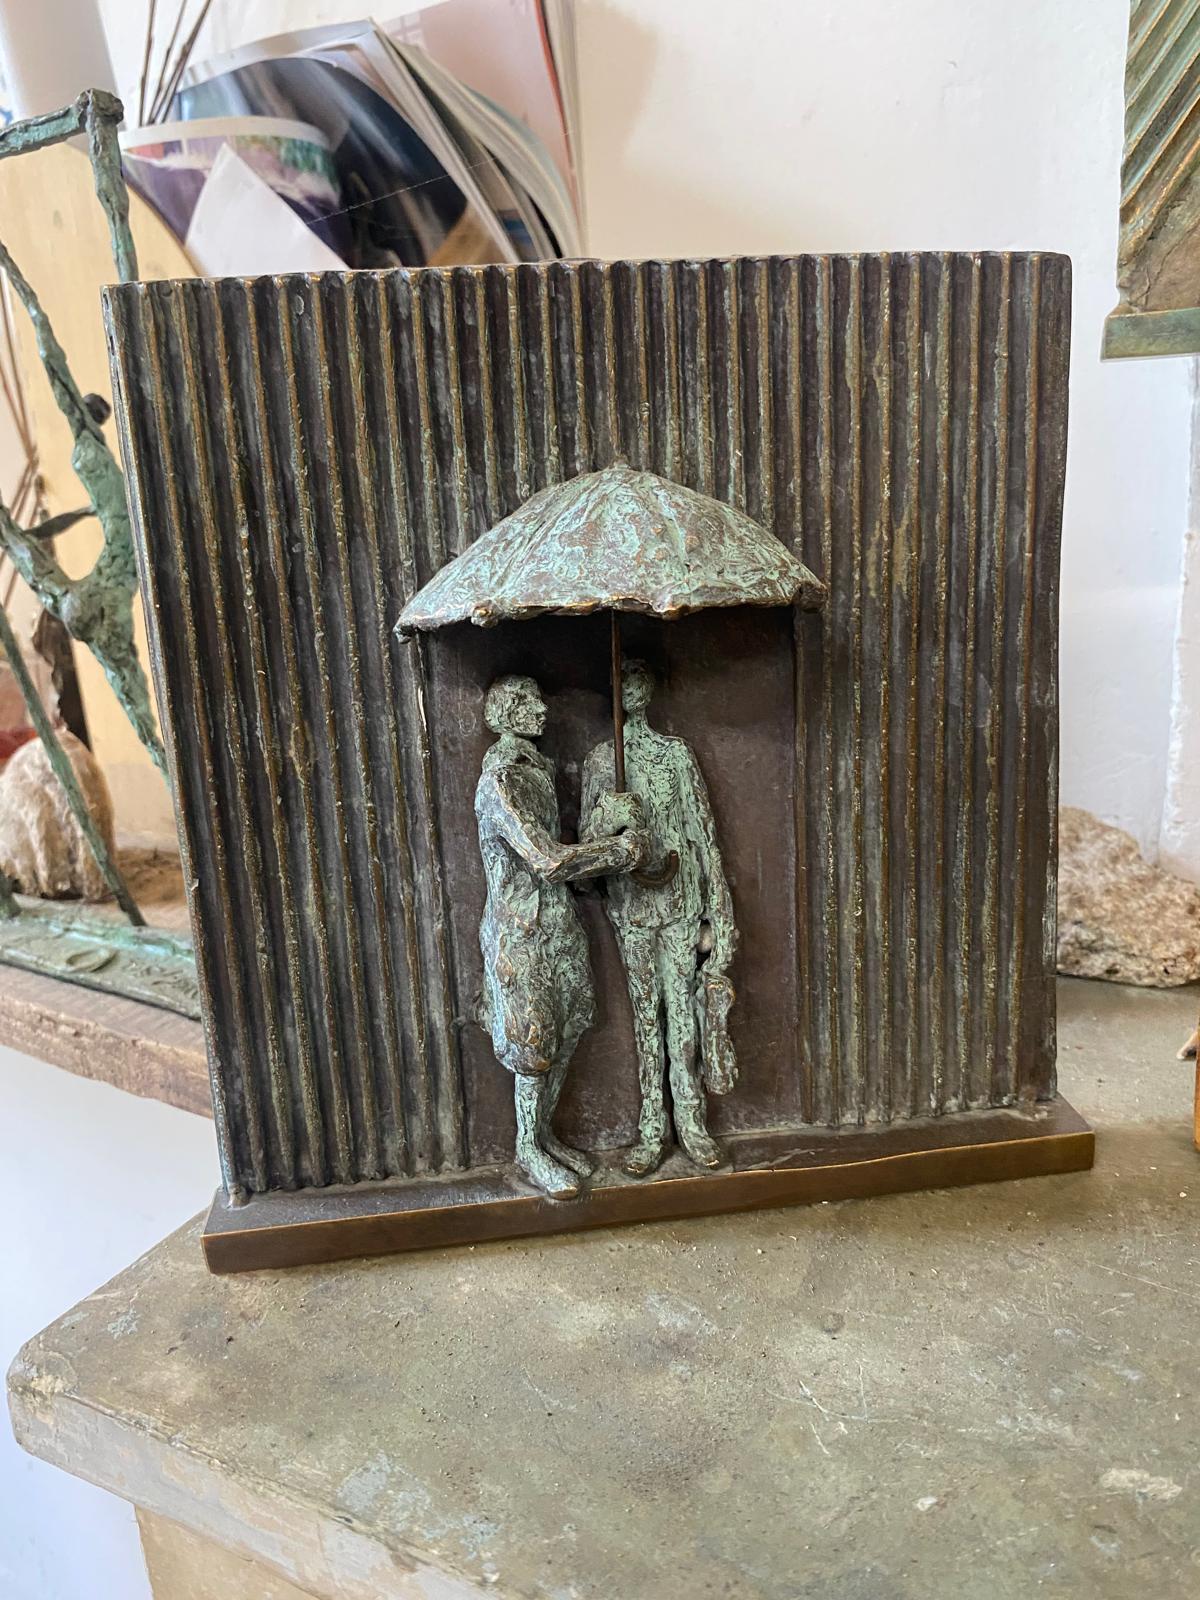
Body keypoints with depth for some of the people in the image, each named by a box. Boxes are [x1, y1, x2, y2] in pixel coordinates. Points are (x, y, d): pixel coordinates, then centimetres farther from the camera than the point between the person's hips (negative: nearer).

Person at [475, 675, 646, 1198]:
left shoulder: (537, 769, 11)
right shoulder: (500, 780, -19)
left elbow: (557, 856, 10)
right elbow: (549, 860, -25)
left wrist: (605, 826, -4)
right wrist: (627, 845, -16)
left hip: (558, 923, 9)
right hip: (522, 931, -8)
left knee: (564, 1034, 15)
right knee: (533, 1042, 2)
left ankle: (544, 1132, 31)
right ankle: (528, 1149, 20)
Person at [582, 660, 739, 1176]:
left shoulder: (677, 753, 3)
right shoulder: (600, 760, 3)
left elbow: (703, 834, 2)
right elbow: (589, 838, 3)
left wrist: (713, 919, -1)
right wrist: (607, 815, -22)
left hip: (679, 900, 0)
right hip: (631, 902, 0)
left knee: (683, 1010, 4)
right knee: (646, 1013, 8)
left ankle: (691, 1121, 18)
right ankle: (652, 1127, 18)